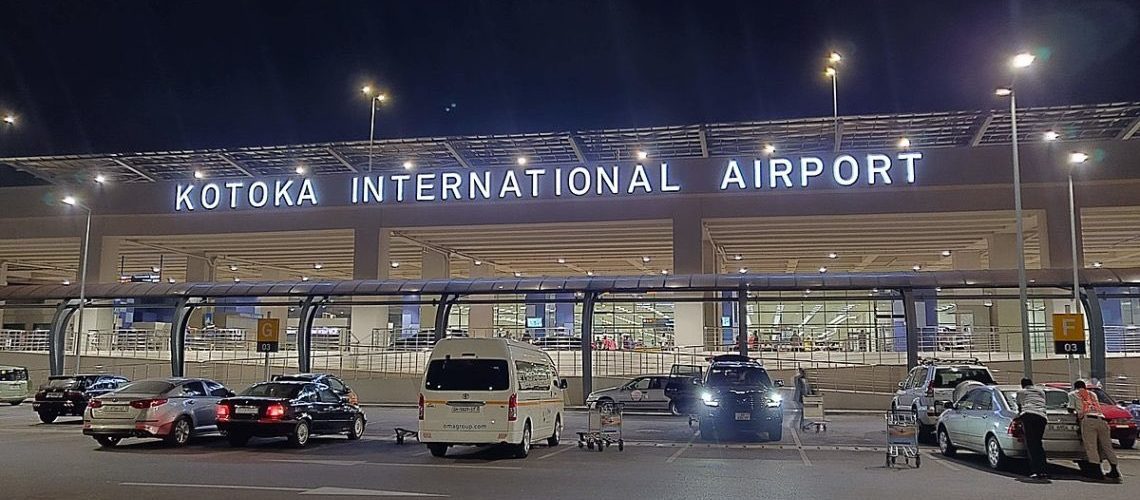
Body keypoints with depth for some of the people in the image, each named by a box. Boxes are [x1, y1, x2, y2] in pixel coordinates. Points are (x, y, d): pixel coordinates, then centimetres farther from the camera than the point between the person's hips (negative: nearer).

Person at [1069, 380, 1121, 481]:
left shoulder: (1073, 394, 21)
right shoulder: (1092, 394, 35)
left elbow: (1071, 409, 18)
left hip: (1088, 420, -5)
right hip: (1101, 420, 5)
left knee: (1091, 447, -10)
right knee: (1107, 446, 10)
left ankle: (1098, 471, -20)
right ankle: (1114, 470, 6)